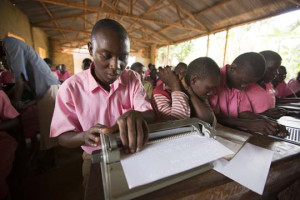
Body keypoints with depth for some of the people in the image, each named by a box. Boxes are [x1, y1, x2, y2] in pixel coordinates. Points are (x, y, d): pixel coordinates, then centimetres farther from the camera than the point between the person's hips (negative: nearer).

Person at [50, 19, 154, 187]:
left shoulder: (133, 79, -5)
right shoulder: (71, 87, -11)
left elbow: (151, 115, -11)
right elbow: (63, 137, -5)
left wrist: (136, 115, -34)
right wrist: (85, 136, -27)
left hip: (133, 154, 1)